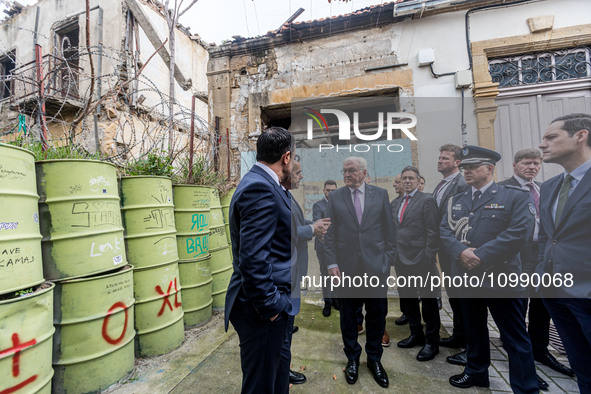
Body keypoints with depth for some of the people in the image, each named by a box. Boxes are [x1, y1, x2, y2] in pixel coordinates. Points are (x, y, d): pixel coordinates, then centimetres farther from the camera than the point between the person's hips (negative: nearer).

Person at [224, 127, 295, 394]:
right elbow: (252, 258, -28)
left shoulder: (261, 184, 10)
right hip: (263, 311, -10)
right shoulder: (260, 188, -23)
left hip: (273, 304, 10)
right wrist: (268, 305, -19)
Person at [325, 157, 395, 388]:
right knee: (348, 316, 13)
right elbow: (329, 233, 1)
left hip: (375, 265, 1)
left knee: (376, 315, 13)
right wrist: (332, 263, -4)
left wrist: (387, 259, 2)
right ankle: (352, 358, 36)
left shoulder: (380, 194, 3)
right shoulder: (335, 197, 1)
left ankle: (374, 359, 37)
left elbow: (388, 230, 5)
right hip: (346, 266, 0)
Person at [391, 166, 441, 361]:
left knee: (428, 301, 8)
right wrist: (394, 253, 7)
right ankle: (416, 335, 36)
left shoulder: (427, 200, -7)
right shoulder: (395, 202, 11)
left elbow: (433, 232, -12)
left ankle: (432, 342, 25)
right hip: (402, 260, 7)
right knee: (407, 299, 17)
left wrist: (428, 258, -15)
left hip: (420, 260, -6)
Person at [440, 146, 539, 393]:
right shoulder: (455, 201, 10)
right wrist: (461, 251, -16)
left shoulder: (516, 196, -3)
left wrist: (481, 255, -19)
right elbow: (445, 232, 3)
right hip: (467, 277, 5)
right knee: (474, 331, 21)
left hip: (500, 278, -5)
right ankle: (476, 373, 40)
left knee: (515, 339, 5)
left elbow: (519, 232, -15)